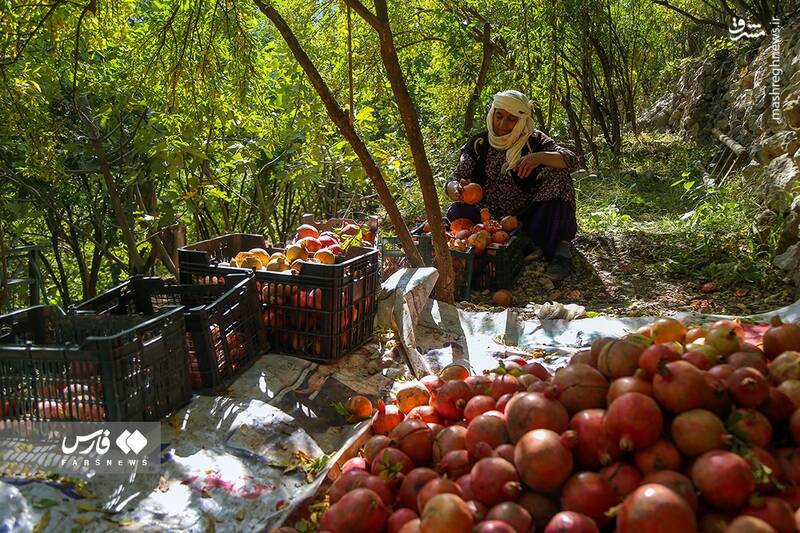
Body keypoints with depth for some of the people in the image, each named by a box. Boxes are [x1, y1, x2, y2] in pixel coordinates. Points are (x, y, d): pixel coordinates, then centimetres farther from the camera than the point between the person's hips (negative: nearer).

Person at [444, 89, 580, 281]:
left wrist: (539, 157, -35)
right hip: (489, 218, 1)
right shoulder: (479, 144, 3)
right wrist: (455, 190, -27)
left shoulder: (534, 141, -2)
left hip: (527, 218, 0)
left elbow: (572, 160, -15)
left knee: (557, 174, -23)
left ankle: (560, 246, -23)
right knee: (457, 214, -27)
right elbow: (454, 181, -1)